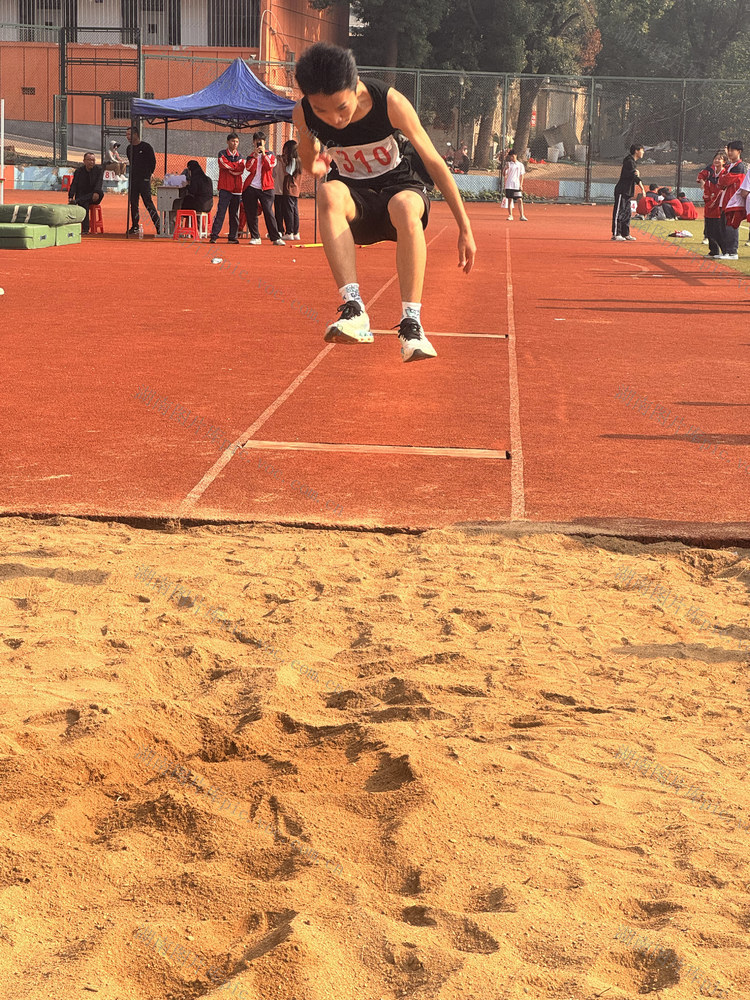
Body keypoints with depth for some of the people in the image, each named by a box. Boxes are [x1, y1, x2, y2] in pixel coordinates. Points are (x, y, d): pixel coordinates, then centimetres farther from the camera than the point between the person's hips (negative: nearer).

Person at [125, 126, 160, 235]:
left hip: (144, 179, -6)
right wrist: (133, 174, 16)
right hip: (133, 179, 6)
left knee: (148, 202, -10)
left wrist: (148, 174, 3)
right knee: (133, 203, 5)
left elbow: (153, 162, 0)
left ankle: (158, 225, -7)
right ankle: (135, 227, 11)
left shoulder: (146, 147, -5)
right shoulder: (129, 149, 13)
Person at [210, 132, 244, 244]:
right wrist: (236, 165, -3)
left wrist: (229, 166, -9)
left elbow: (241, 170, -1)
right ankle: (214, 235, -12)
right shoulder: (222, 154, 5)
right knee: (220, 211, -11)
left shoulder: (240, 157, 16)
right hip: (225, 188, -4)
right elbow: (224, 164, -13)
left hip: (237, 189, 4)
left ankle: (233, 237, 9)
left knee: (235, 214, 5)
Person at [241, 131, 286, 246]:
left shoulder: (270, 155, 10)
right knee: (251, 214, 1)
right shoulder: (251, 156, 14)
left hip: (266, 188, -2)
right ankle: (255, 237, 11)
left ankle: (275, 238, -7)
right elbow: (249, 168, -6)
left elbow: (269, 166, -11)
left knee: (268, 213, -9)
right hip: (251, 187, 2)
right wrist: (255, 155, -10)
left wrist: (263, 153, -11)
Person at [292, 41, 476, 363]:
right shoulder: (303, 114, -14)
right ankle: (354, 310, -46)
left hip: (402, 185, -2)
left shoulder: (390, 103, -22)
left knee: (406, 207, -40)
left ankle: (411, 323, -40)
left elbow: (434, 161, -13)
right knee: (329, 193, -36)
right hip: (355, 197, 2)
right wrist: (312, 160, -19)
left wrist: (465, 227, -12)